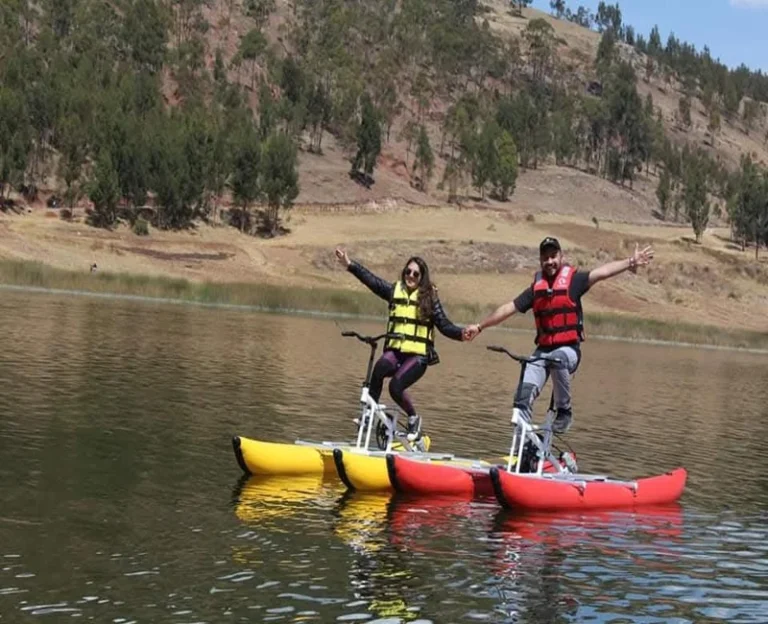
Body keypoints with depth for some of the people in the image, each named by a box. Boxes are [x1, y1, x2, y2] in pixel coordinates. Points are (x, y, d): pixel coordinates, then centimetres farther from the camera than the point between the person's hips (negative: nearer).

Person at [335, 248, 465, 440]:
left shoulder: (430, 298, 2)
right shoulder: (394, 291, 10)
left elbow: (444, 325, -1)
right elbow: (371, 279, 7)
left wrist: (461, 333, -20)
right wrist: (350, 265, -1)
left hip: (418, 355, -3)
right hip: (395, 351, 3)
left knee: (396, 386, -23)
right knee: (379, 369, -30)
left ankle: (413, 418, 5)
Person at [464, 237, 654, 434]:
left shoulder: (573, 280, -3)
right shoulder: (536, 288, 8)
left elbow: (602, 272, -17)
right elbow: (508, 308, 13)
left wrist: (630, 263, -32)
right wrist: (479, 327, 13)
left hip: (568, 348, -4)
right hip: (543, 349, 4)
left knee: (558, 359, -38)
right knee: (523, 395, -12)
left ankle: (564, 412, -20)